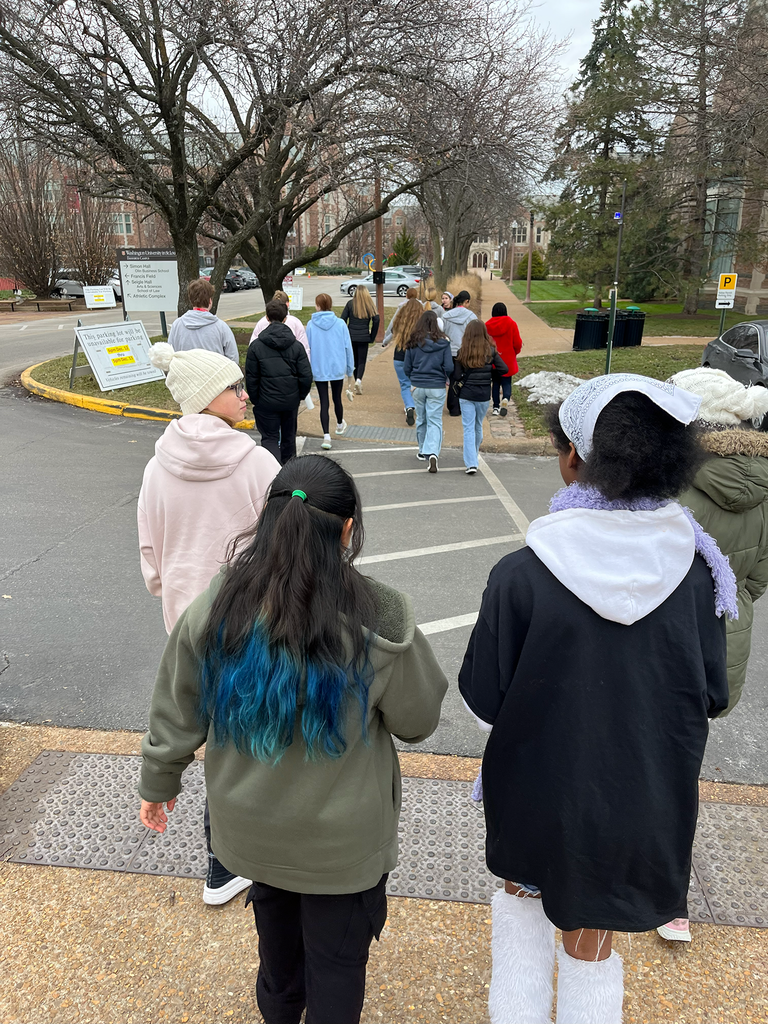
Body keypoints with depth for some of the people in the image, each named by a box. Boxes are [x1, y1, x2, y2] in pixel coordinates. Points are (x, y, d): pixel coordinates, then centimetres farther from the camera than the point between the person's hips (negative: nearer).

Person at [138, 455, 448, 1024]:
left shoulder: (215, 608, -16)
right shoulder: (380, 620, -26)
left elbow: (176, 717, -4)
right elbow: (418, 721, -11)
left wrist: (159, 783, 14)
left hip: (252, 828, 4)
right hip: (342, 842, -4)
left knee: (277, 937, 31)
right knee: (338, 963, 20)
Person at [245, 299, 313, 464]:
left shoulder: (256, 345, -7)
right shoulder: (297, 346, -3)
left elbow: (251, 378, -6)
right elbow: (306, 375, -5)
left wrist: (254, 399, 6)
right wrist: (301, 395, 9)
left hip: (266, 402, -2)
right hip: (291, 400, 3)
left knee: (269, 438, 5)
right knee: (289, 437, 19)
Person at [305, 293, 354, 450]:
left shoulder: (311, 325, -7)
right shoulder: (340, 324, -6)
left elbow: (307, 348, 1)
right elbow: (348, 347, 0)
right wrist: (350, 368, 11)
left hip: (319, 370, -1)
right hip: (337, 369, 1)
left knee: (324, 402, 1)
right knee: (337, 398, 20)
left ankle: (326, 435, -9)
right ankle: (340, 425, 43)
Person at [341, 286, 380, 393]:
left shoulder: (350, 304, 1)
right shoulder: (370, 305, 0)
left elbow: (343, 319, -3)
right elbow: (376, 320, -5)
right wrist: (372, 337, 3)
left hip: (351, 336, 1)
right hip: (364, 337, -1)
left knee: (355, 360, 13)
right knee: (362, 360, 2)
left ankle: (357, 383, 19)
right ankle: (359, 380, -21)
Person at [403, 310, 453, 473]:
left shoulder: (413, 342, -3)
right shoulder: (443, 342, -6)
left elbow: (406, 368, 1)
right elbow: (449, 367, -8)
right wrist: (444, 378, 13)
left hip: (417, 386, 2)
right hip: (437, 387, -2)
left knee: (421, 420, 16)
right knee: (435, 421, 0)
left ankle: (423, 452, 28)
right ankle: (432, 452, -17)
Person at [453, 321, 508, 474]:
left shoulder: (462, 352, -6)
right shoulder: (490, 351, -3)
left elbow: (457, 374, -7)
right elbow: (503, 369, -6)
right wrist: (489, 373, 8)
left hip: (466, 394, -2)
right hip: (484, 395, 2)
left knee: (468, 428, 0)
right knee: (478, 426, 19)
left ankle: (471, 463, -10)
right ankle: (474, 454, 39)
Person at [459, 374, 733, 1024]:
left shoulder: (521, 576, -25)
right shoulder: (697, 572, -16)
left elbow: (484, 703, -15)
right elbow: (712, 699, -5)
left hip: (538, 794, -1)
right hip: (644, 803, 2)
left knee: (522, 897, 29)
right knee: (592, 943, 25)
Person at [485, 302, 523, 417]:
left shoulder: (487, 325, -4)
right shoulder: (511, 324, -8)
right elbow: (517, 343, -5)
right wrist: (516, 352, 15)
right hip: (508, 360, -2)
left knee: (495, 382, 13)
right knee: (507, 382, 7)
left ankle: (496, 407, 11)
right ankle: (506, 398, -22)